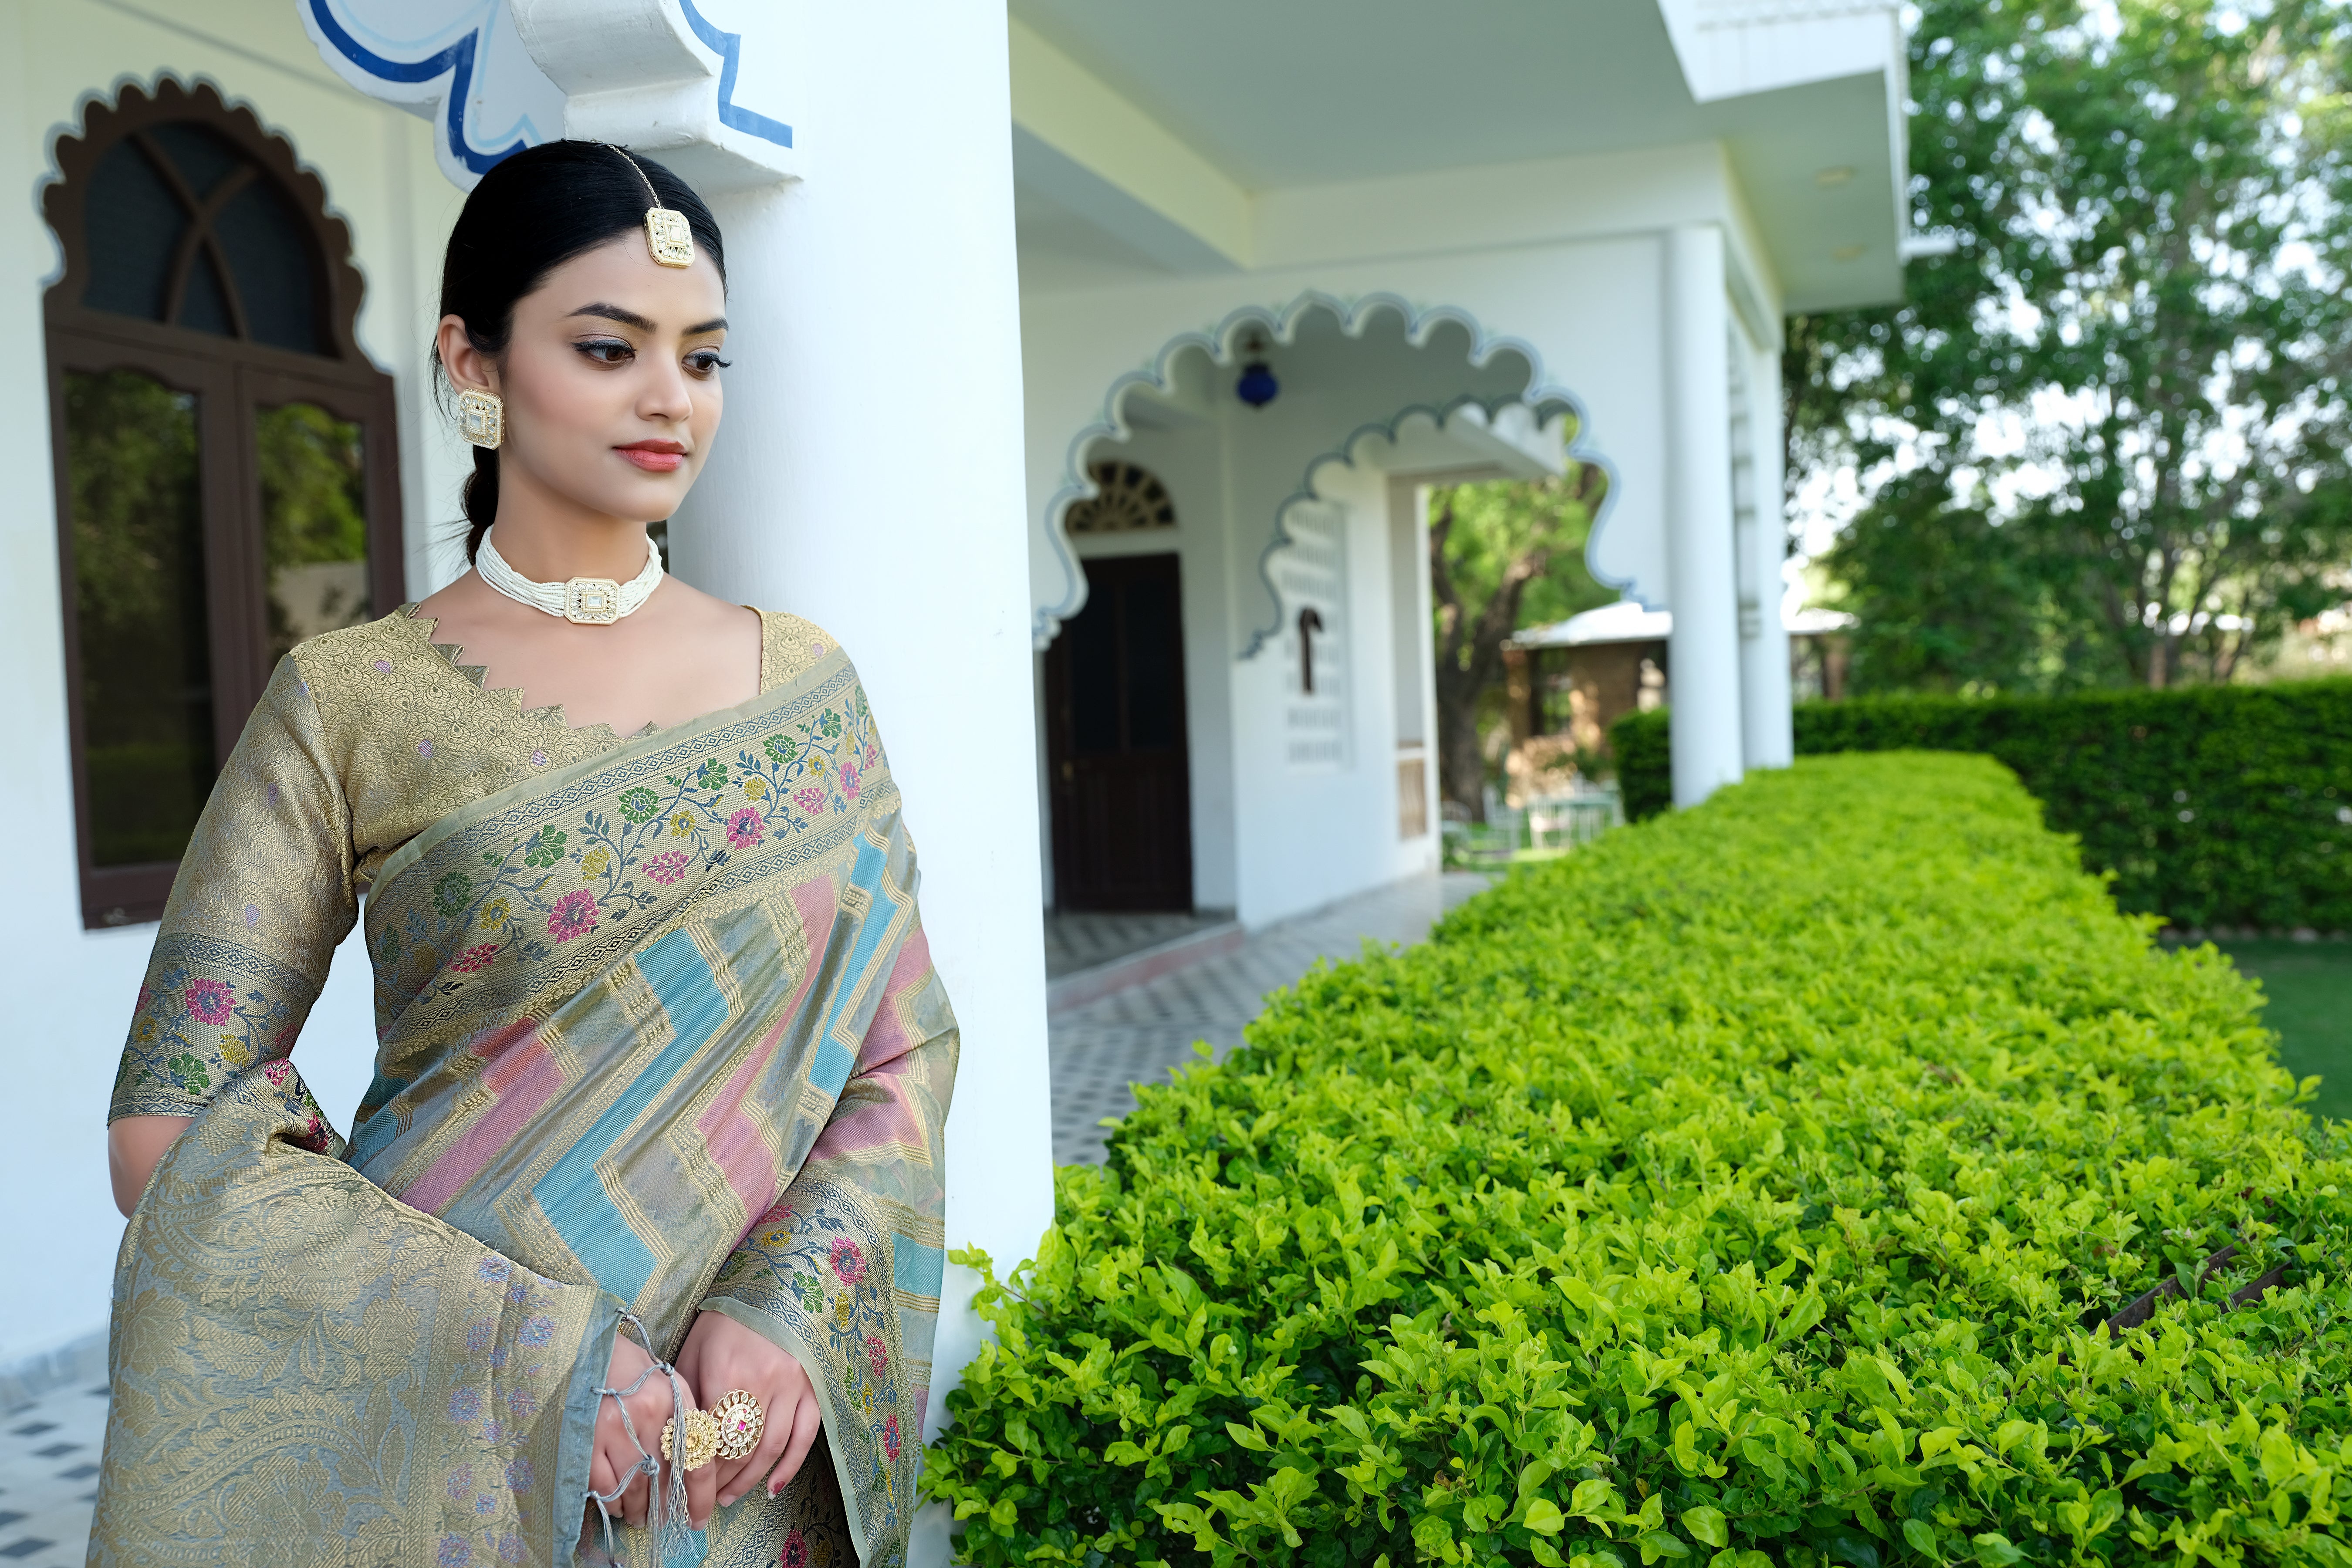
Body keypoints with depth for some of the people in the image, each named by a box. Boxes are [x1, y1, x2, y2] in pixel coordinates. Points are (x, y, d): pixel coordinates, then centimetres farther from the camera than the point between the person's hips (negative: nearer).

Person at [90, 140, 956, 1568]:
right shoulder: (351, 704, -7)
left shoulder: (803, 684, 0)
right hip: (444, 1441, -2)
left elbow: (905, 1046, 0)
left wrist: (786, 1310, -16)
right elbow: (175, 1132, -10)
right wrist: (530, 1347, -18)